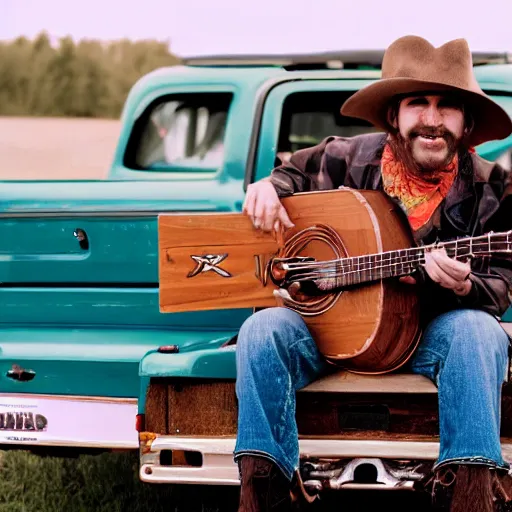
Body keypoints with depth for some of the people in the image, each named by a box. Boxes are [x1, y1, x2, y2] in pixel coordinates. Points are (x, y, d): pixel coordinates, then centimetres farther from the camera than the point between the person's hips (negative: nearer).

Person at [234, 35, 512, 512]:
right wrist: (267, 187, -7)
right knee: (263, 330, -27)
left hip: (429, 333, -1)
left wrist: (462, 287, -31)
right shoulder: (349, 159, -3)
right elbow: (292, 174, 19)